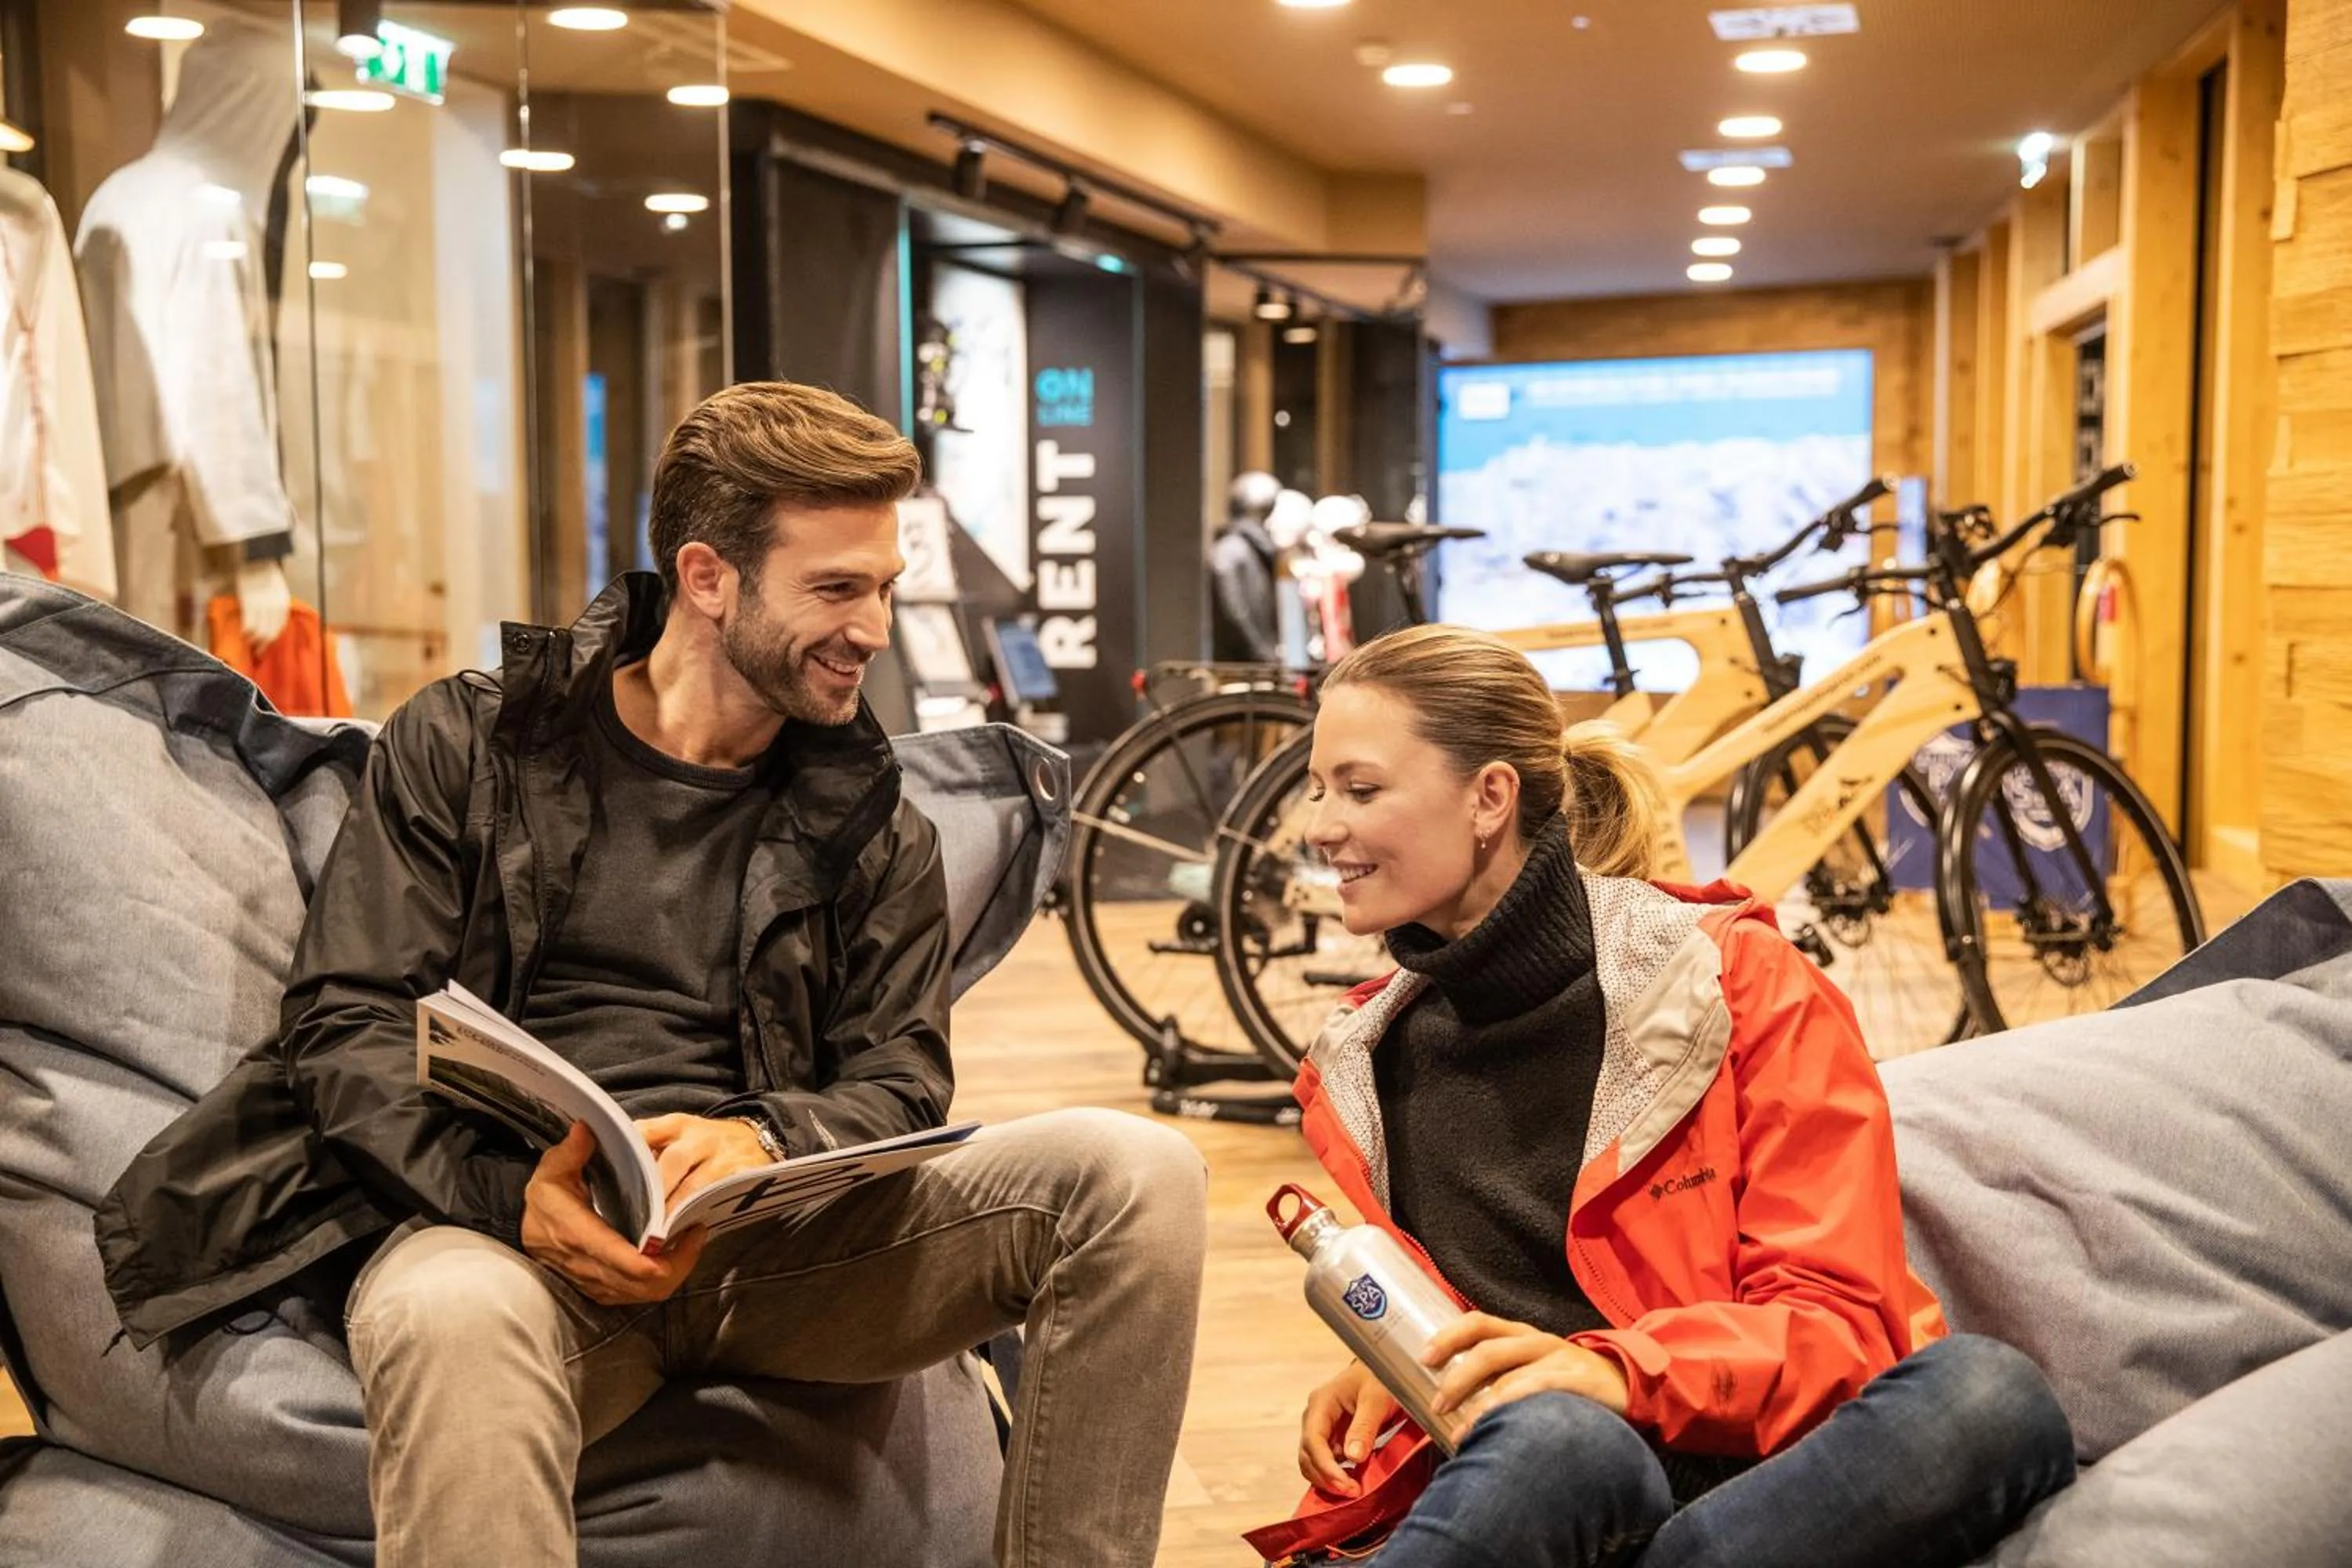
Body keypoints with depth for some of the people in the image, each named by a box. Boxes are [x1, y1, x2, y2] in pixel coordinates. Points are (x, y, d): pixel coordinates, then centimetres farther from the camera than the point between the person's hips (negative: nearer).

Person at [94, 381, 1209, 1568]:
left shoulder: (872, 830, 16)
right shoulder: (466, 748, 9)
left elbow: (900, 1084, 8)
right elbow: (347, 1027, 2)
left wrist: (763, 1141, -16)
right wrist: (510, 1188, -19)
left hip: (779, 1242, 4)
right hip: (494, 1218, -3)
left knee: (1136, 1173, -19)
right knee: (455, 1317, -42)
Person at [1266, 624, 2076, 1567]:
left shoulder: (1736, 982, 1)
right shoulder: (1365, 1062, 13)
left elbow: (1839, 1319, -5)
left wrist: (1616, 1373, -24)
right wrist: (1384, 1379, -2)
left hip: (1765, 1478, 1)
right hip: (1554, 1488, 0)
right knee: (1553, 1434, -39)